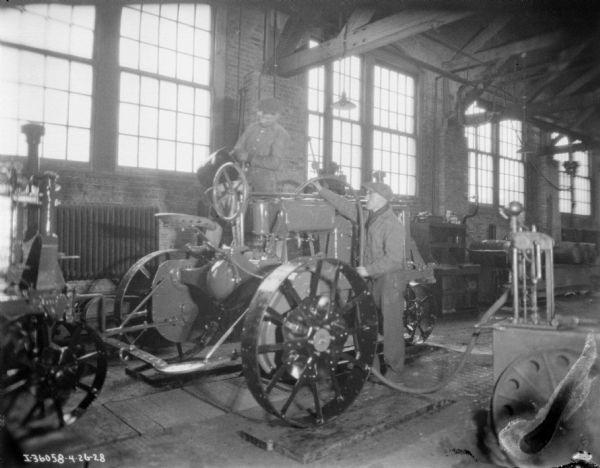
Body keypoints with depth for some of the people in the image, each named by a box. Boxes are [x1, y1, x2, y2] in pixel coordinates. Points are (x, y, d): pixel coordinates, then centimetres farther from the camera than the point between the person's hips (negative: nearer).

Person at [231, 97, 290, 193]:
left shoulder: (282, 135, -5)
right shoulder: (251, 128, 10)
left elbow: (274, 163, -13)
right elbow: (236, 151, 11)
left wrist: (249, 158, -12)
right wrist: (243, 155, -13)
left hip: (266, 179, -4)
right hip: (247, 177, 4)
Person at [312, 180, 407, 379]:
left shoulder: (392, 225, -17)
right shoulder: (370, 217, 9)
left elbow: (393, 259, -22)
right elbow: (347, 207, 18)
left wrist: (368, 270, -22)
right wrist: (322, 190, 20)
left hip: (391, 280, -8)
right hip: (375, 280, 8)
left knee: (391, 325, 0)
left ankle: (394, 369, 13)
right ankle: (371, 365, 24)